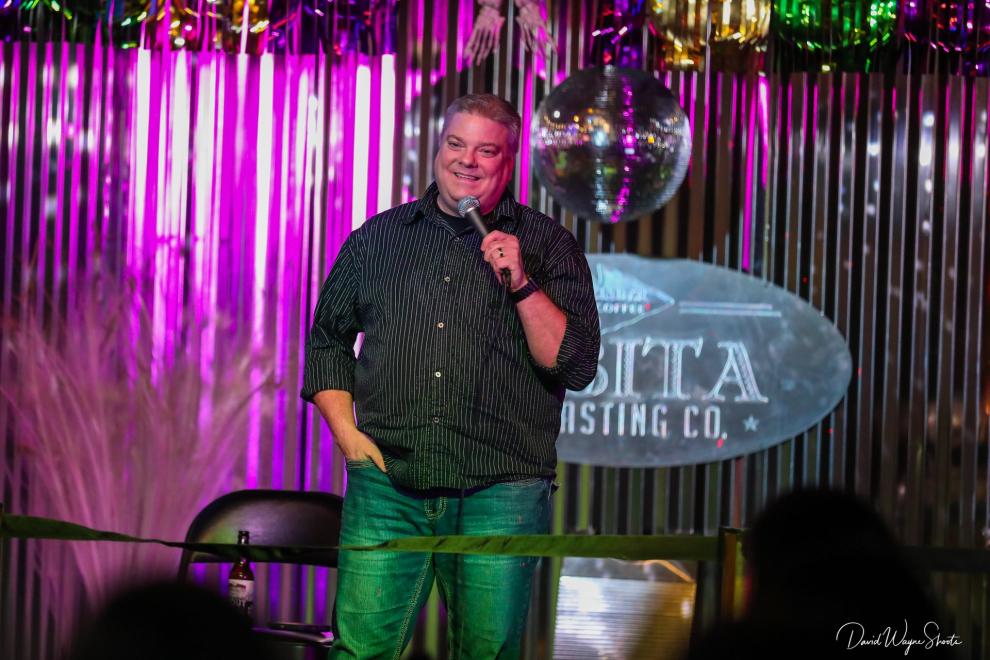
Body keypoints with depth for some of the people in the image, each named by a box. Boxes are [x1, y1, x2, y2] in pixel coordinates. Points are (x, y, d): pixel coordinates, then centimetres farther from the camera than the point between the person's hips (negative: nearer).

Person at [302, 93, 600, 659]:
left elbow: (576, 366, -1)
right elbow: (328, 340, 20)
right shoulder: (378, 239, 14)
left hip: (501, 491, -1)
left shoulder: (548, 246, 7)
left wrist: (522, 285, -13)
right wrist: (348, 435, 7)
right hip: (388, 482, 1)